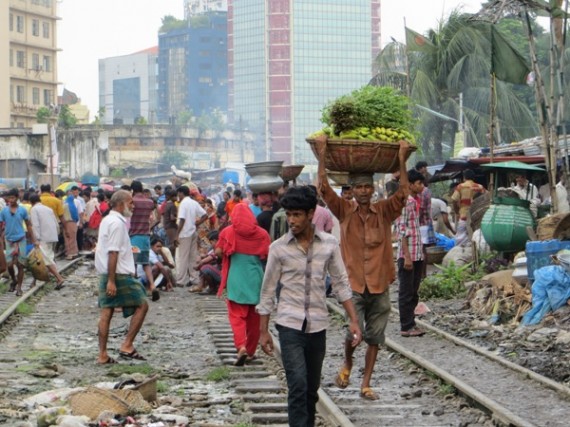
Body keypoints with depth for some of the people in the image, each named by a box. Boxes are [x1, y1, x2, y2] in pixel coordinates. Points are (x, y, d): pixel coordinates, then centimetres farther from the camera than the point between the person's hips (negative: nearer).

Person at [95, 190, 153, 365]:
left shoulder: (107, 220, 16)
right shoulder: (117, 223, -15)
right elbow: (113, 253, -20)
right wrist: (111, 281, -22)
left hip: (106, 274, 10)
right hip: (119, 275, -10)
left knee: (106, 312, 8)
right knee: (142, 305, 0)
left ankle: (102, 355, 8)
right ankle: (127, 346, -3)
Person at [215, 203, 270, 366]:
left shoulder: (228, 232, -3)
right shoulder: (261, 233, -1)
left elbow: (218, 252, -7)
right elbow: (267, 255, -1)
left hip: (236, 279, -2)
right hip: (256, 279, 2)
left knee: (237, 315, -1)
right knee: (254, 317, 14)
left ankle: (241, 346, -23)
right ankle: (251, 351, 23)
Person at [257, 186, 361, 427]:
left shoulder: (329, 244, 0)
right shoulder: (278, 248, -4)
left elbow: (341, 284, 6)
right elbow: (268, 291, 3)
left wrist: (353, 321, 0)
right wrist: (263, 331, 3)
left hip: (318, 325, 2)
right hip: (290, 325, -2)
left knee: (312, 388, 12)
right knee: (298, 385, -14)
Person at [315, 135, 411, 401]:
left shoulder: (384, 212, 2)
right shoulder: (344, 211, -1)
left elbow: (403, 193, -9)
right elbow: (324, 189, -10)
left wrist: (402, 160, -15)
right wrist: (321, 157, -16)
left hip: (379, 285, 2)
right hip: (353, 285, -2)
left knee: (374, 338, 8)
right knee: (353, 334, -12)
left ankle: (366, 384, 20)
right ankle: (347, 363, 20)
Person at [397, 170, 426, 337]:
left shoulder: (416, 201, 13)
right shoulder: (405, 202, -14)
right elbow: (402, 231, -18)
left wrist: (420, 254, 18)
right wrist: (407, 256, -20)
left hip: (417, 255, 9)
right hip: (407, 255, -9)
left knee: (413, 292, 13)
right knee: (406, 292, -1)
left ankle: (410, 324, 20)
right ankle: (406, 327, 4)